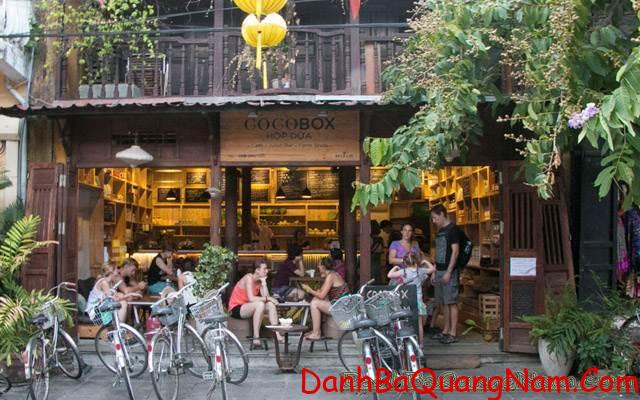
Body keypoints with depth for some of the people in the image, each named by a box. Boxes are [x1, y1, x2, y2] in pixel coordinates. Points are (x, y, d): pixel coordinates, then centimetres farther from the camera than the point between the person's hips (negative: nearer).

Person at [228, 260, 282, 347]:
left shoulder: (259, 280, 6)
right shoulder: (248, 278, -18)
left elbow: (266, 296, -7)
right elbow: (251, 298, -30)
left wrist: (264, 282, -10)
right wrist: (267, 298, -23)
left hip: (247, 307, 8)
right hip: (235, 309, -8)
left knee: (271, 304, -9)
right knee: (260, 304, -32)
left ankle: (277, 335, -11)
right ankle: (256, 338, -33)